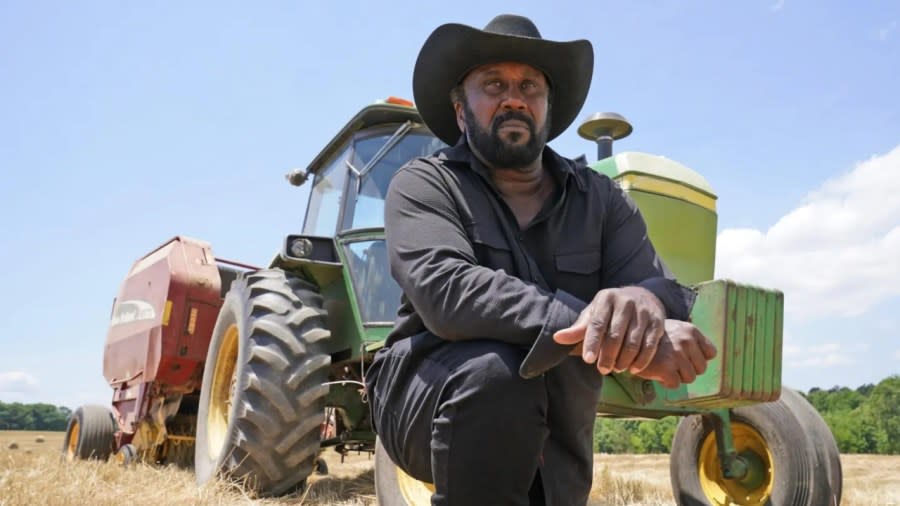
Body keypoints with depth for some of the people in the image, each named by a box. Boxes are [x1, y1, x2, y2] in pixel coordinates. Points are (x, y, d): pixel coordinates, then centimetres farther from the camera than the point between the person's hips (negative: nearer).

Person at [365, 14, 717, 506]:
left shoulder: (601, 199, 2)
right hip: (428, 403, -4)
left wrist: (642, 302, -38)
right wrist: (607, 331, -39)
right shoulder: (423, 185, -9)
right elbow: (446, 292, -28)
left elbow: (665, 290, -11)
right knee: (493, 372, -34)